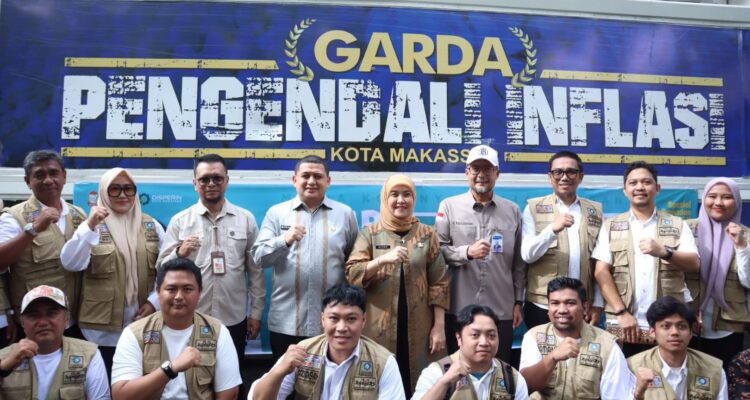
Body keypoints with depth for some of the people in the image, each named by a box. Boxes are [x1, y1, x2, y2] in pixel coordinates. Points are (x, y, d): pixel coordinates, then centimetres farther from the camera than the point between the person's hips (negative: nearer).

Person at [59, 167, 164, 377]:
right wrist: (89, 226, -27)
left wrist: (154, 301, -3)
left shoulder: (152, 226, 7)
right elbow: (70, 263, -17)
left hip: (144, 326, 3)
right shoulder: (93, 225, -1)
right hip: (103, 327, -2)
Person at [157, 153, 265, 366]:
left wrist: (256, 313, 4)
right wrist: (180, 253, -17)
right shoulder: (179, 221, 2)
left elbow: (256, 269, 5)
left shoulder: (246, 219, 3)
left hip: (234, 319, 1)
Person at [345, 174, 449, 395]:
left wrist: (439, 326, -2)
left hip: (418, 328, 1)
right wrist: (383, 259, -21)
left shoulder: (427, 234, 5)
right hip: (379, 327, -1)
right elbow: (351, 274, -6)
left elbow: (439, 282, 4)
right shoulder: (370, 233, 3)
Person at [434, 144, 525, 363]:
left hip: (501, 311, 2)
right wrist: (467, 252, -17)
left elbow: (519, 262, 10)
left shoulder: (512, 210, 8)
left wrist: (518, 302, 8)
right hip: (459, 310, -1)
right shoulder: (449, 206, 3)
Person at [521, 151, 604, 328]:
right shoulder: (534, 208, 0)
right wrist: (553, 229, -22)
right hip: (542, 307, -2)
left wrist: (598, 303, 4)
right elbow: (527, 255, -8)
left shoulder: (595, 211, 7)